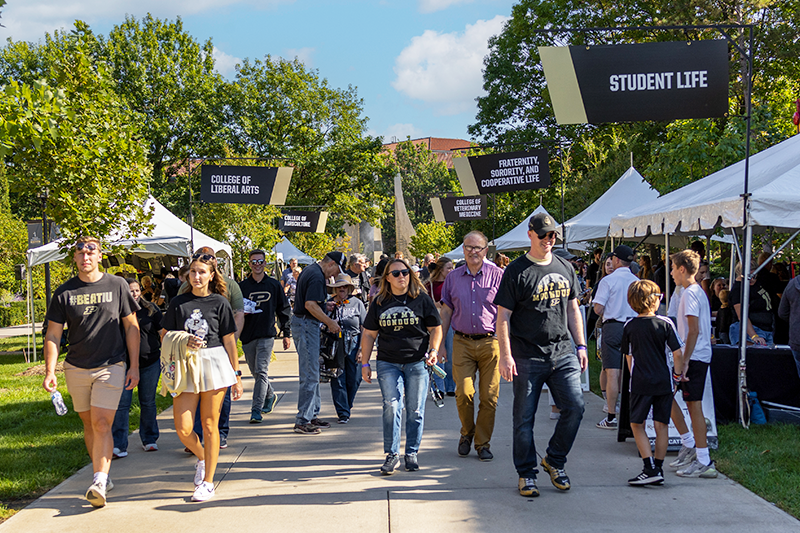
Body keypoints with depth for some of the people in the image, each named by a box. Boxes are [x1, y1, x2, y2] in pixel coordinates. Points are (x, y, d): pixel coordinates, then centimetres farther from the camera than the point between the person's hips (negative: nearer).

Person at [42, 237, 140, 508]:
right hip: (76, 369, 3)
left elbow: (131, 327, 4)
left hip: (110, 366, -3)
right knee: (89, 424, 12)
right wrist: (50, 372, -5)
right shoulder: (64, 292, 3)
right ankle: (102, 476, 26)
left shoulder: (117, 286, 0)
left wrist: (134, 367, -1)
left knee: (101, 424, -13)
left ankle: (99, 482, -17)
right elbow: (53, 334, 5)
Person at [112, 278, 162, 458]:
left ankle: (149, 440, 23)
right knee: (122, 404, -6)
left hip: (150, 363, 2)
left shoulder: (151, 309, 4)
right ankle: (119, 445, -5)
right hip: (124, 364, -2)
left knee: (148, 403, 10)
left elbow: (162, 333, 10)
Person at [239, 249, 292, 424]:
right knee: (256, 372, 13)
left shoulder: (274, 285, 7)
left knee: (261, 371, -12)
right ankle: (270, 396, 38)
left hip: (267, 334, -3)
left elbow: (283, 309, 11)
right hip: (247, 335, 3)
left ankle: (256, 410, -12)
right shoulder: (242, 286, 7)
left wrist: (286, 334, 9)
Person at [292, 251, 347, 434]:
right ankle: (302, 421, -6)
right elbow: (310, 305, -26)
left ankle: (312, 414, 23)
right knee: (310, 375, -8)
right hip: (306, 325, -11)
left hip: (301, 322, 11)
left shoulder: (310, 270, 15)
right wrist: (330, 322, -18)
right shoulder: (317, 277, -18)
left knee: (312, 372, 16)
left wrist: (324, 305, 16)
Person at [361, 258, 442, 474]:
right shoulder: (379, 303, 8)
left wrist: (433, 351, -8)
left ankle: (412, 453, 16)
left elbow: (435, 328, 8)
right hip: (388, 363, 1)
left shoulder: (421, 299, 3)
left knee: (415, 410, 2)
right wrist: (365, 363, 8)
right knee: (391, 407, -8)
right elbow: (369, 335, 12)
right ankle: (391, 454, 1)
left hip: (417, 363, -1)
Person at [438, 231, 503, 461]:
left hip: (490, 341, -1)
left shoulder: (497, 275, 2)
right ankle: (467, 433, 17)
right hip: (462, 342, 1)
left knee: (489, 396, 0)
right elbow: (446, 312, 14)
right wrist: (439, 344, 10)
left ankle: (483, 443, 14)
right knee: (464, 392, -8)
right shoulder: (453, 277, 10)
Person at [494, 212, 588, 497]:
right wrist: (505, 355, -13)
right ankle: (526, 473, 17)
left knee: (575, 407, -4)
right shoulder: (516, 271, -3)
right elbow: (503, 316, -5)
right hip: (527, 357, -4)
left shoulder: (565, 268, 13)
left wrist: (581, 346, 13)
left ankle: (554, 461, 17)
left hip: (563, 354, 4)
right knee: (524, 418, 2)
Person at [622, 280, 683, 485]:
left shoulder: (629, 326, 0)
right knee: (661, 424, 9)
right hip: (663, 382, 1)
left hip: (640, 383, -1)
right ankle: (658, 468, 13)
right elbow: (677, 353, -7)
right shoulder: (665, 323, -5)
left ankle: (650, 469, -5)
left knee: (637, 424, 5)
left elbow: (628, 356, 8)